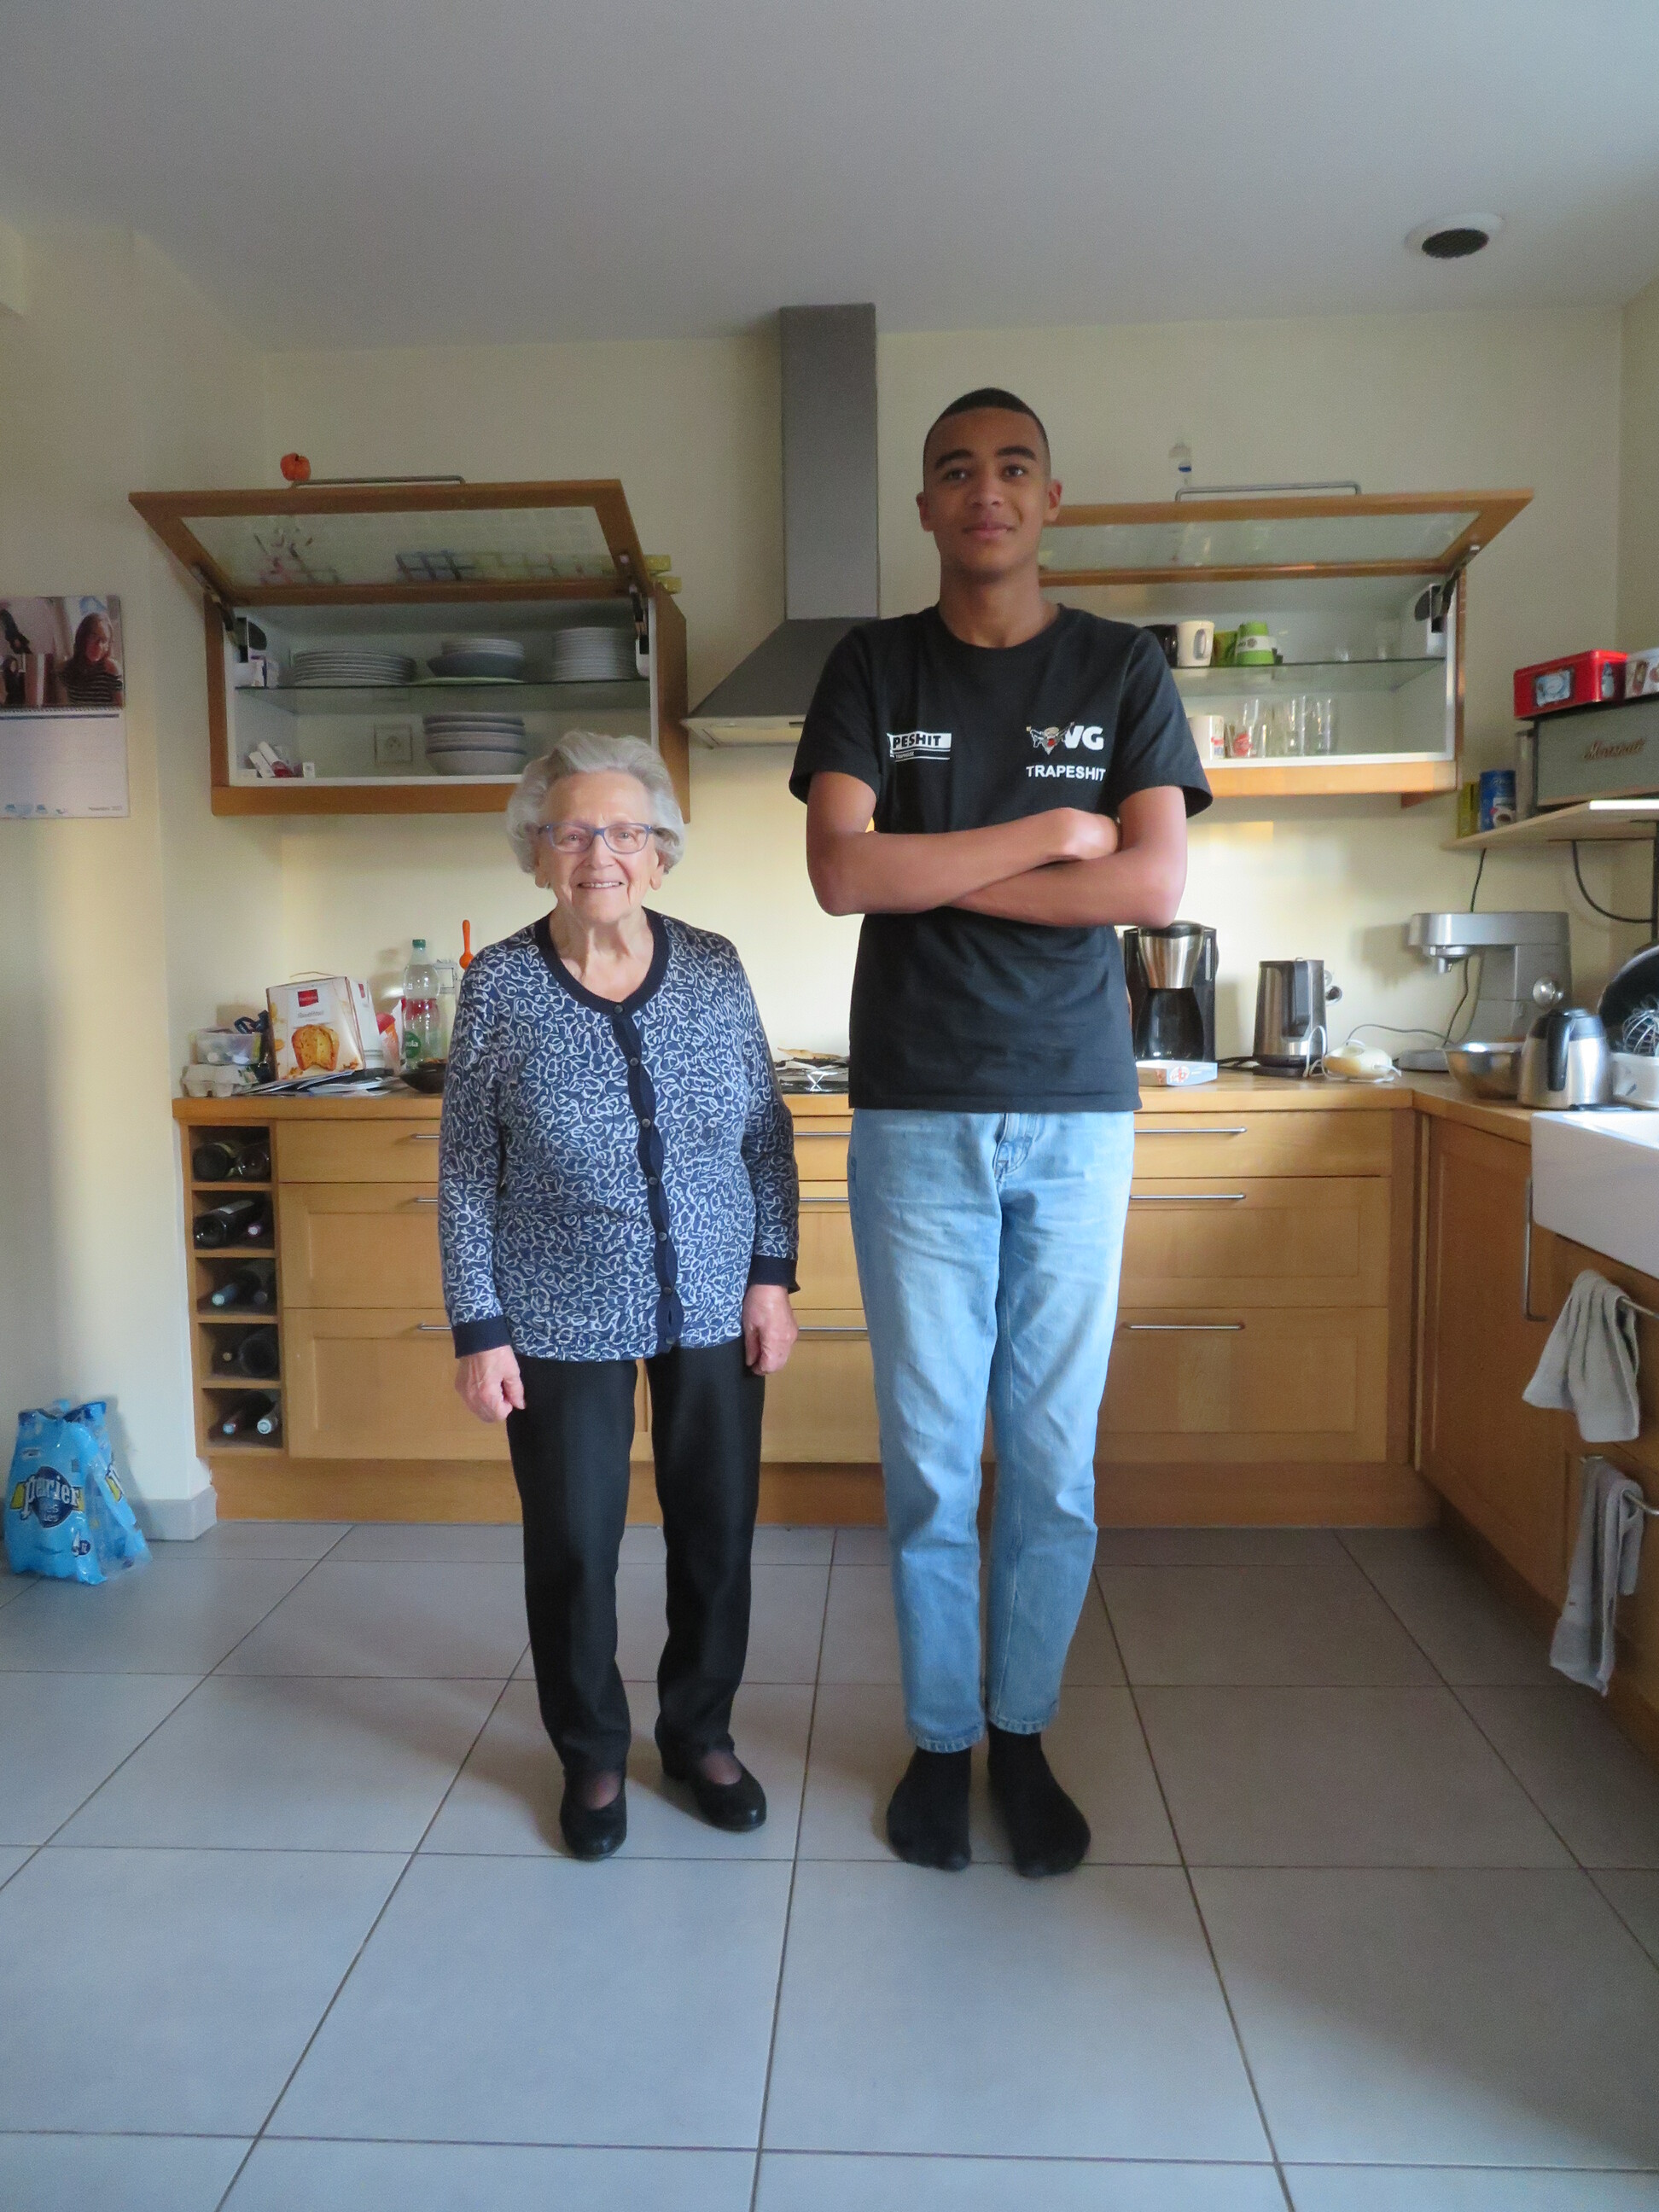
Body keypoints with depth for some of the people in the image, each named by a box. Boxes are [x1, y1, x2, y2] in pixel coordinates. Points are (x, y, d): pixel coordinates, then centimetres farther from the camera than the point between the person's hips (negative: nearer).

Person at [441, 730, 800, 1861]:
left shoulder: (714, 968, -4)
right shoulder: (499, 985, -9)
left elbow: (768, 1135, 3)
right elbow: (467, 1172, -5)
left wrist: (772, 1276, -2)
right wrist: (479, 1329, -6)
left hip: (716, 1305, 2)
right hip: (562, 1319, -2)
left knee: (718, 1529, 12)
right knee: (573, 1545, 9)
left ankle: (702, 1732, 36)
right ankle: (593, 1754, 34)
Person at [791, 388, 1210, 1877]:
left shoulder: (1123, 669, 8)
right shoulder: (871, 669, 7)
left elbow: (1156, 883, -6)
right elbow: (842, 873, -8)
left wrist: (929, 875, -9)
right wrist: (1050, 830, -8)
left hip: (1077, 1112, 1)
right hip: (915, 1116, 0)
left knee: (1054, 1457, 7)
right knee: (929, 1457, 6)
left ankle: (1024, 1732, 27)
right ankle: (939, 1740, 25)